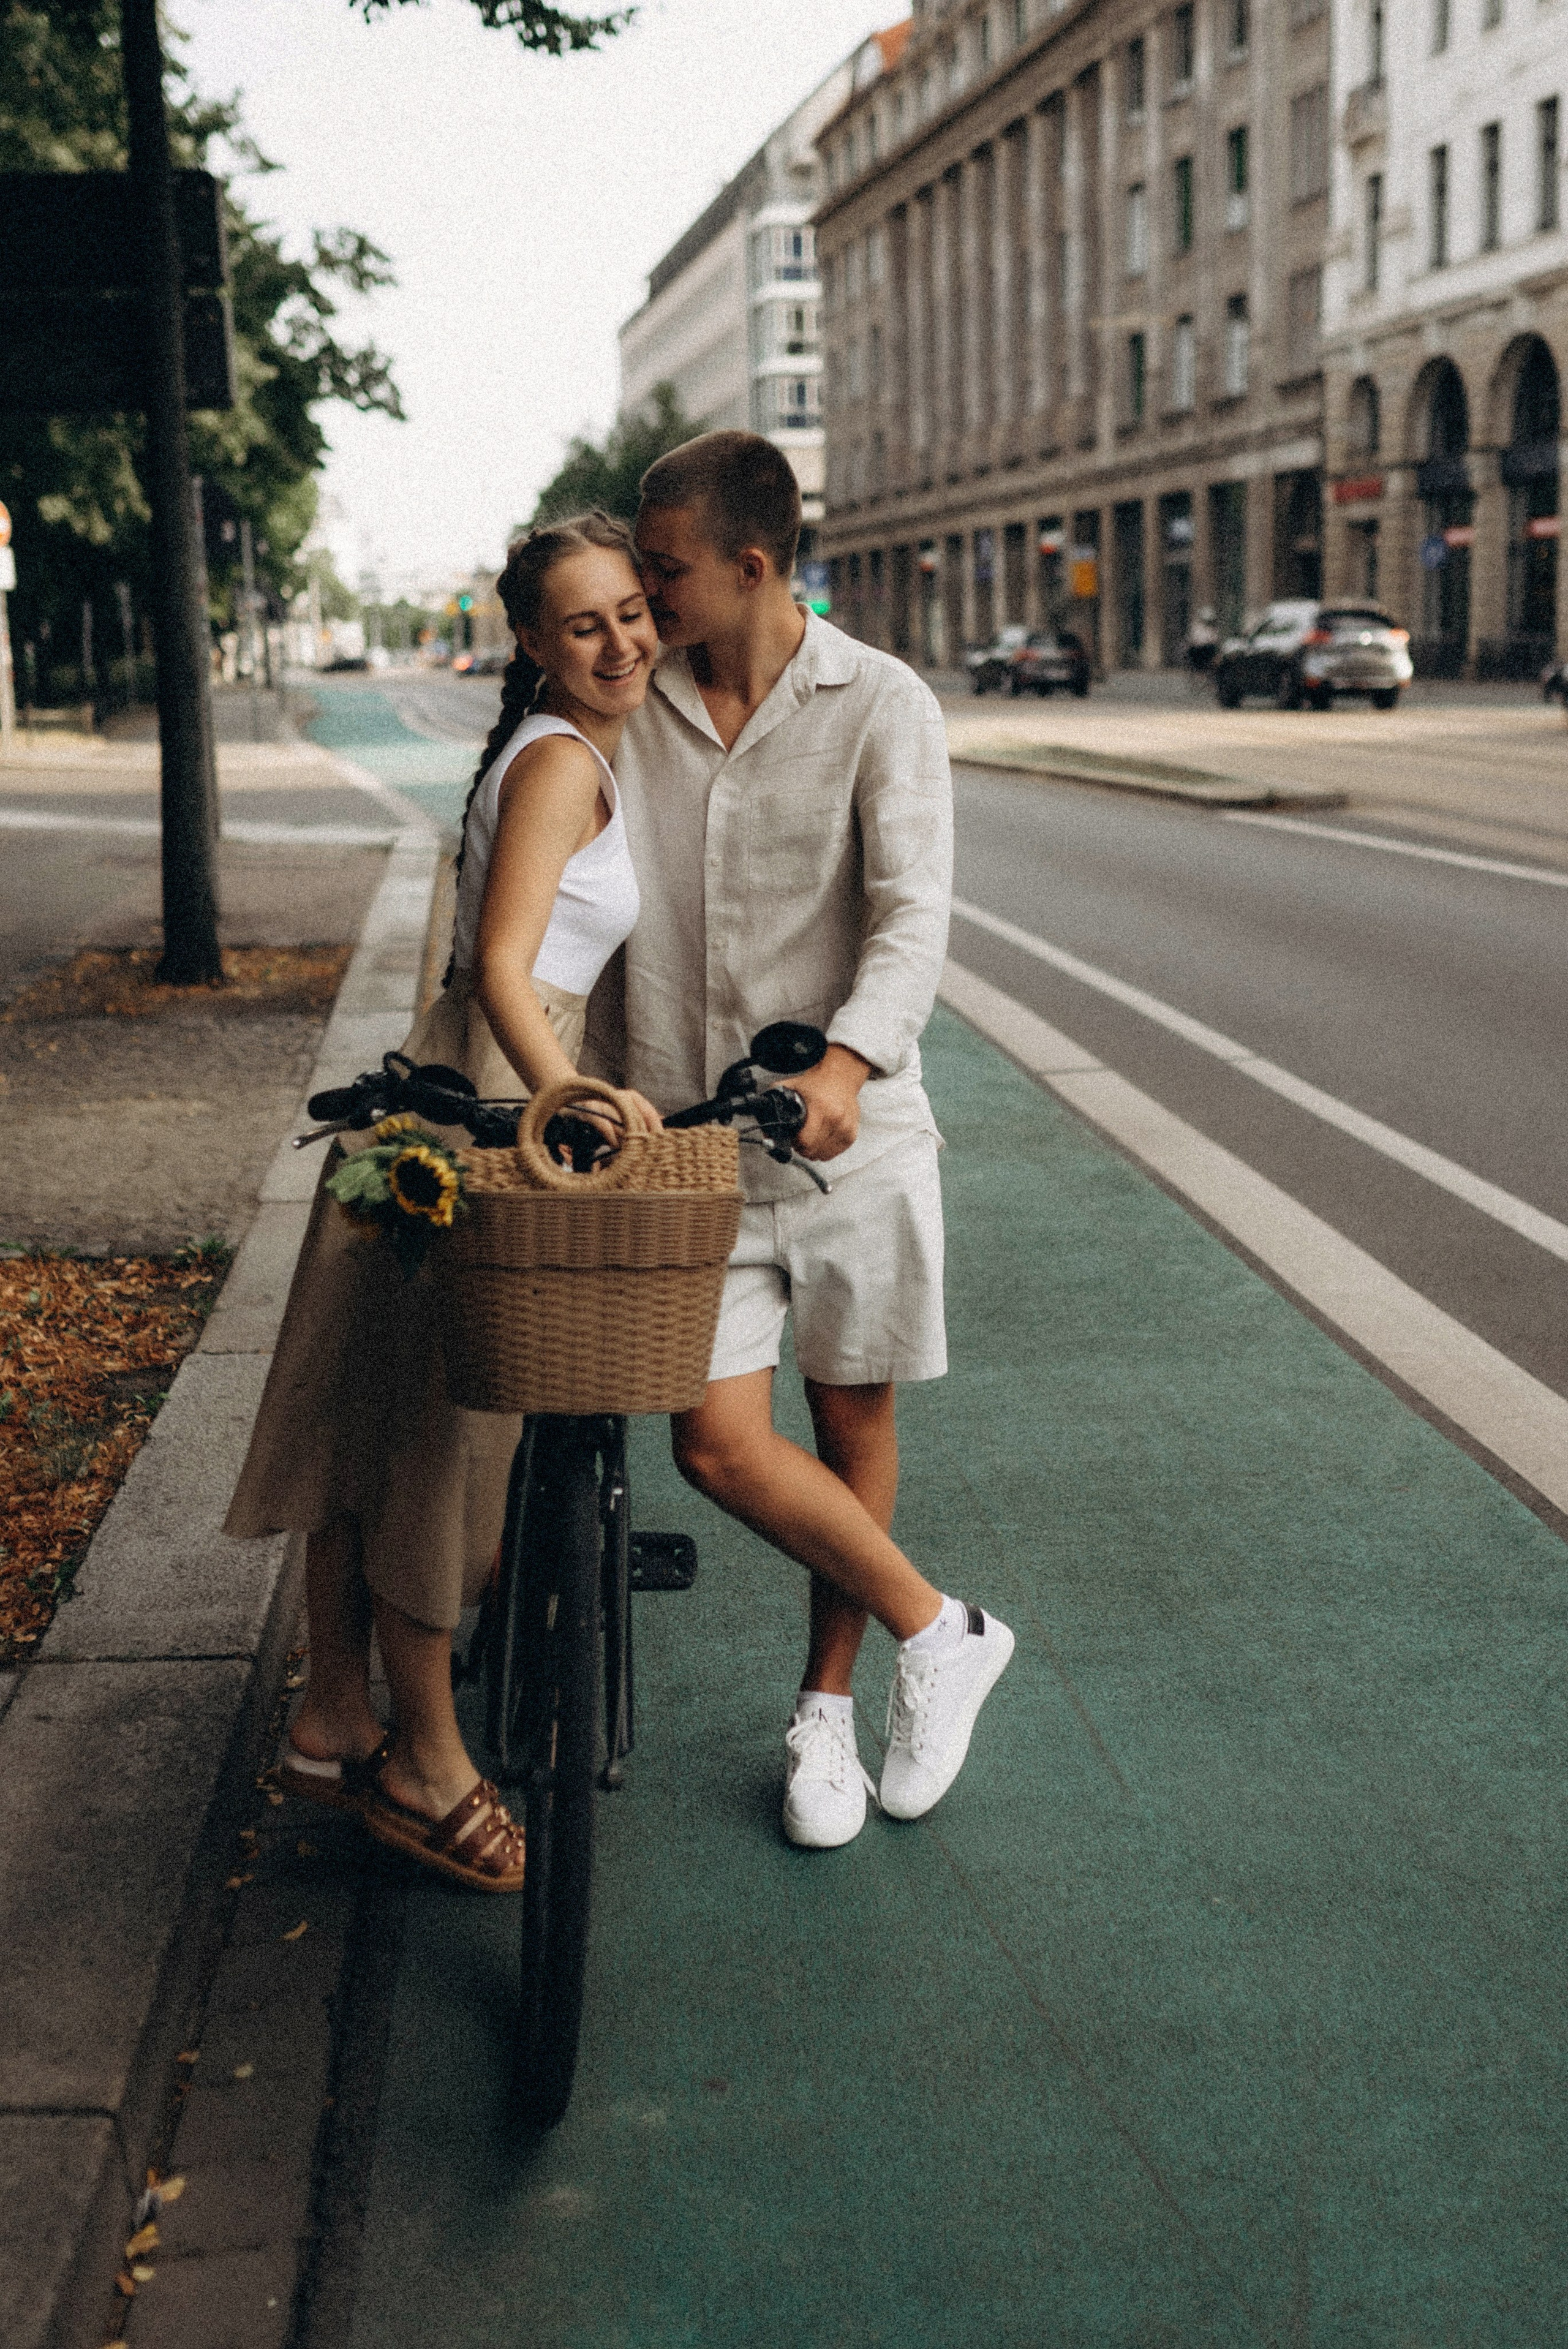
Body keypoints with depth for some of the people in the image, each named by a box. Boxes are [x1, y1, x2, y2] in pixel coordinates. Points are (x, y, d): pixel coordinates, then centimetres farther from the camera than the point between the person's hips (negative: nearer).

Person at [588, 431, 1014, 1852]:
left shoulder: (882, 706, -5)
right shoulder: (631, 710, 5)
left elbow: (913, 911, -16)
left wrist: (848, 1060, -34)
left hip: (853, 1132, -2)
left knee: (853, 1425, 9)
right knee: (722, 1444, -8)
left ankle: (825, 1710, 31)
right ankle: (938, 1631, 14)